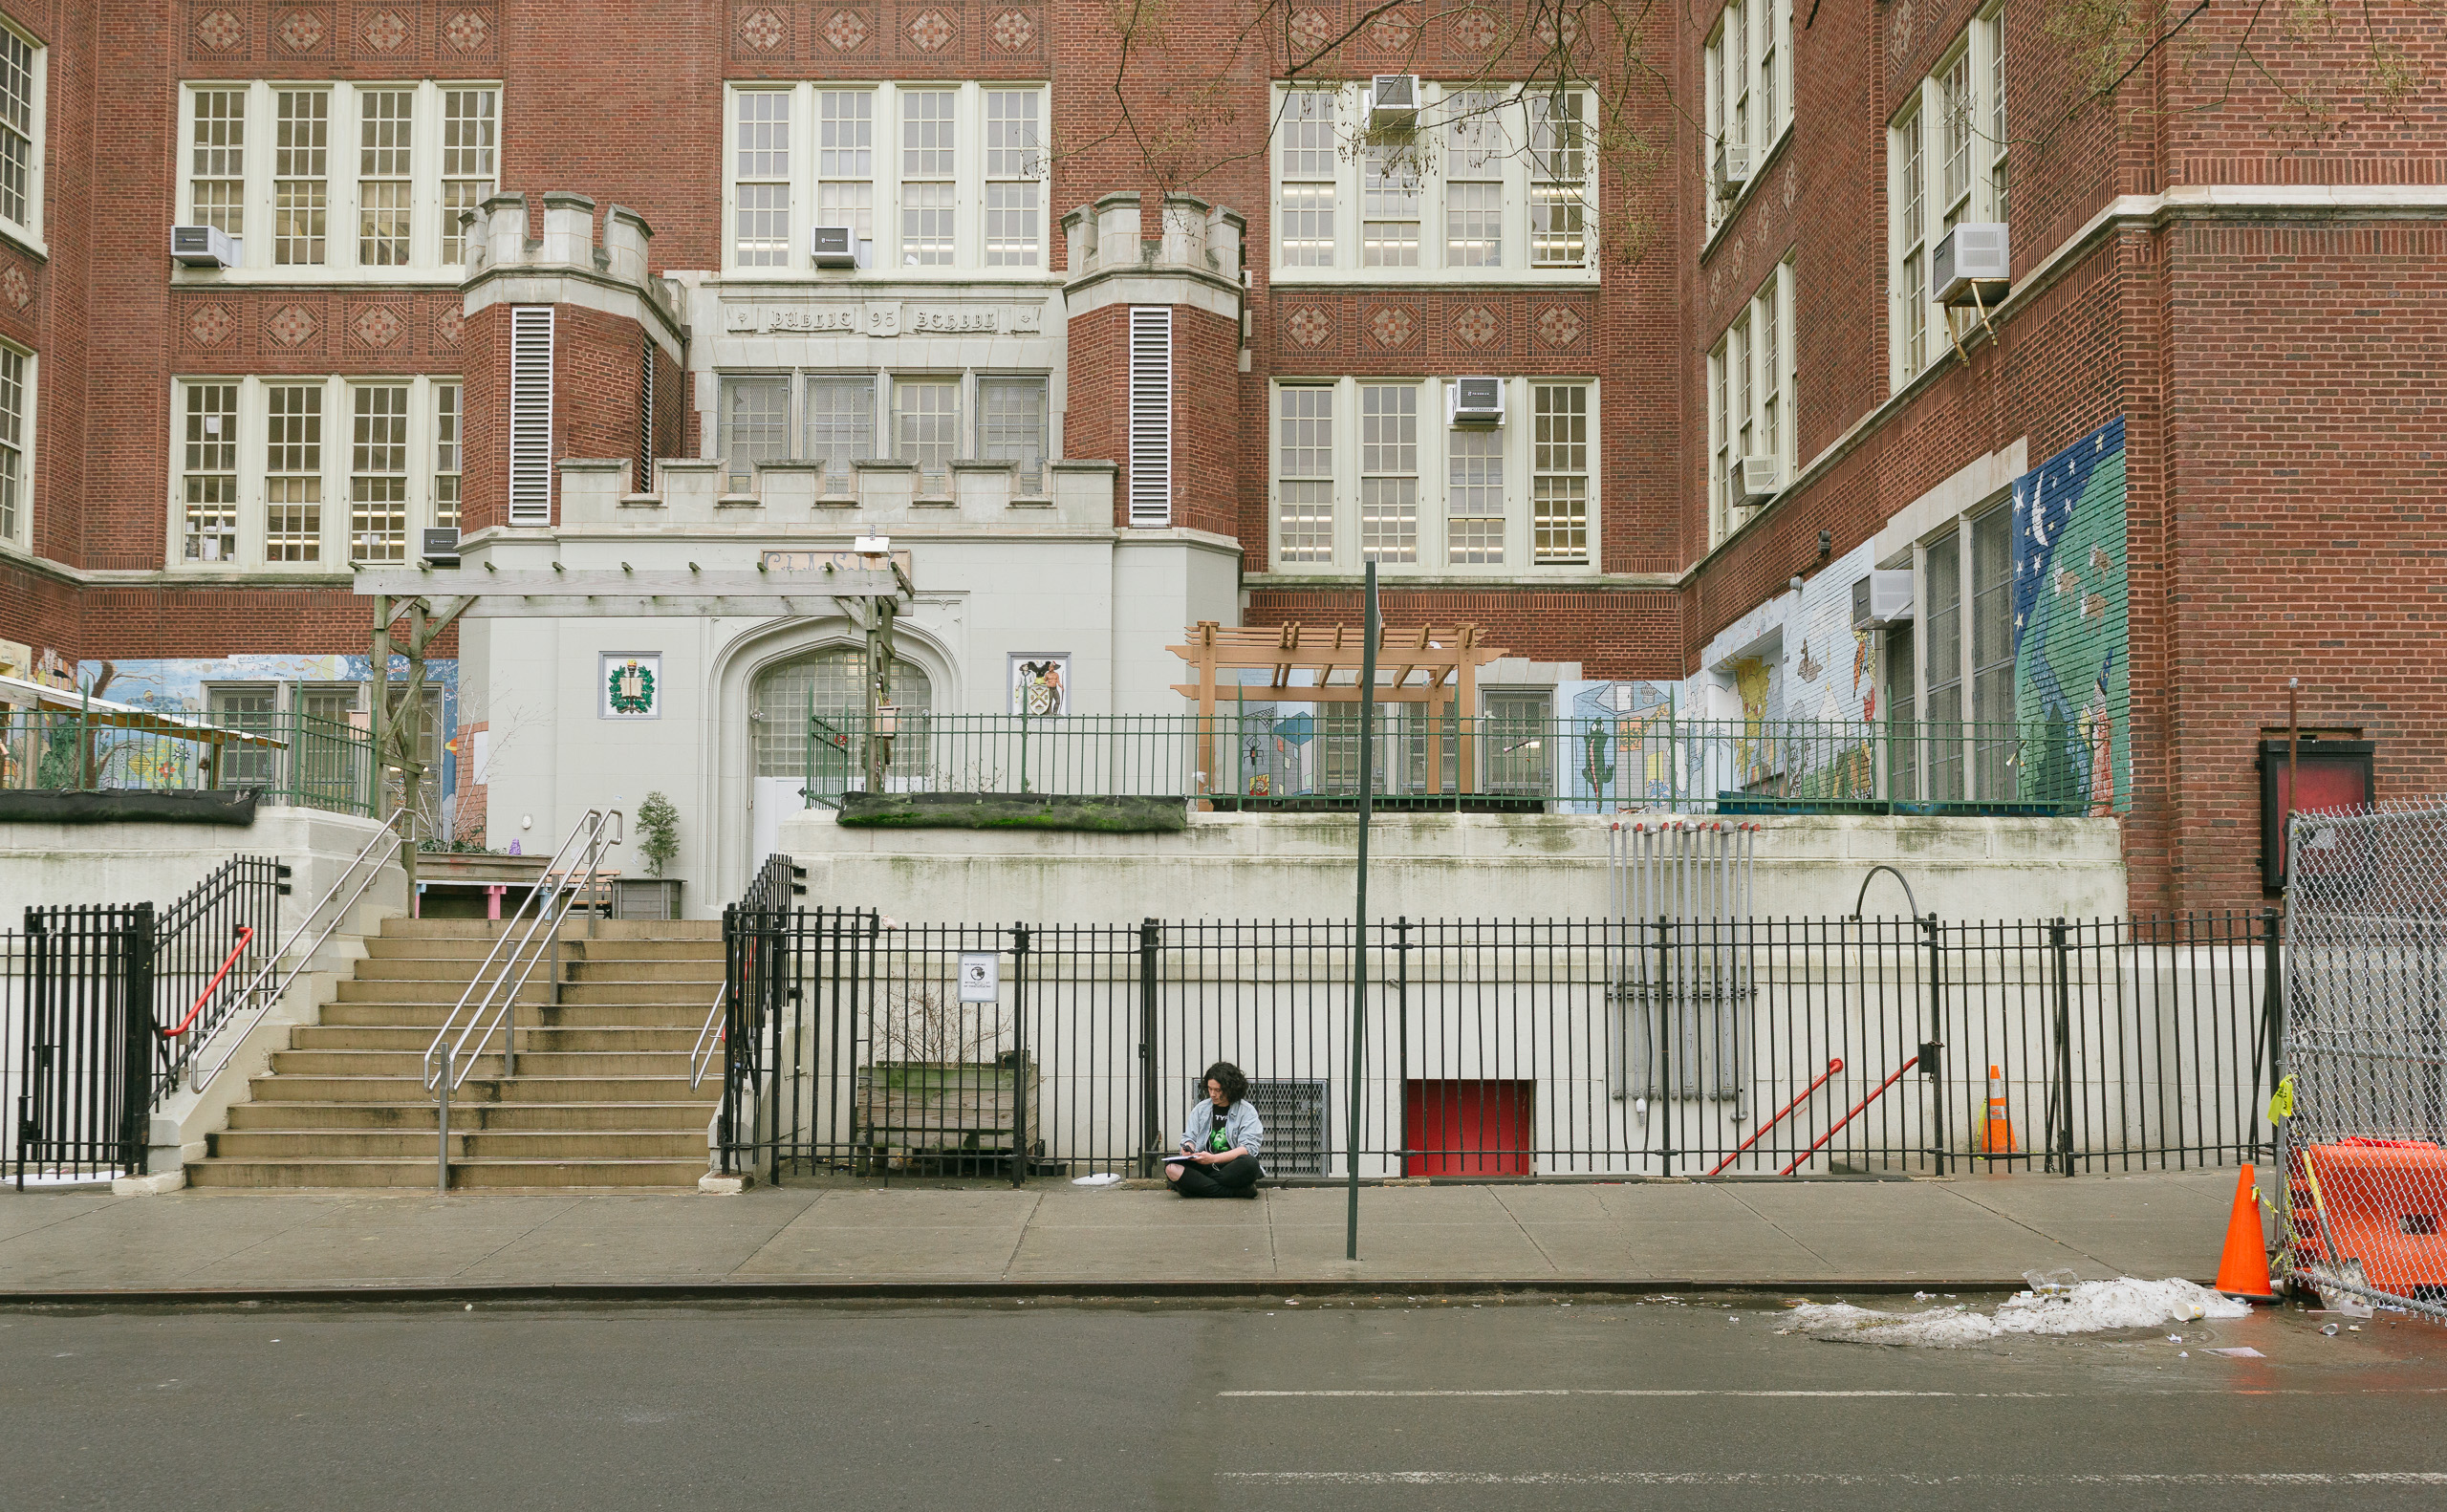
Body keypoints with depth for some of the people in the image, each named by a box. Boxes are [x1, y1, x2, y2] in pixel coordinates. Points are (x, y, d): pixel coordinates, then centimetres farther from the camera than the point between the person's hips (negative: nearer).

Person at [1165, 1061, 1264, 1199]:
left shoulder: (1247, 1111, 3)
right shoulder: (1201, 1108, 16)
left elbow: (1248, 1147, -8)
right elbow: (1189, 1138, 16)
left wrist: (1213, 1158, -19)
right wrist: (1188, 1148, -10)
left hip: (1232, 1165, -4)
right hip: (1202, 1165, 4)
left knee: (1250, 1164, -37)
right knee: (1172, 1168, -28)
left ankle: (1196, 1185, -25)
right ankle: (1237, 1191, -29)